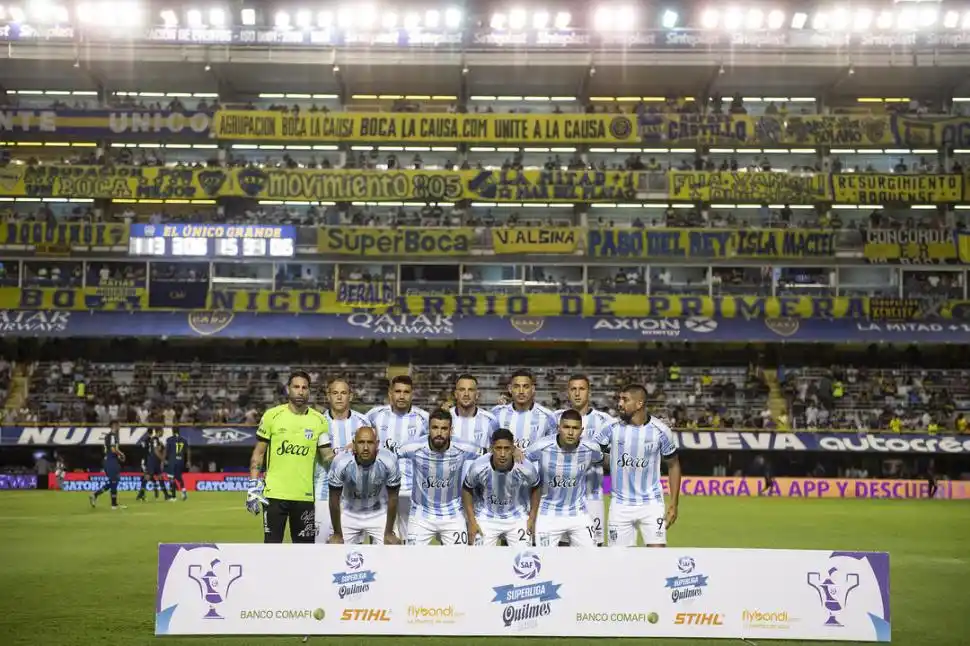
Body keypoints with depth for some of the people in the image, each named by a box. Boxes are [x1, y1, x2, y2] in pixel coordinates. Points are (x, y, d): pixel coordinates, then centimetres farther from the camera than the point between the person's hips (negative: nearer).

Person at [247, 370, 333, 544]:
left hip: (305, 496, 2)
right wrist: (253, 487, -2)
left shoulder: (318, 420, 3)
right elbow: (258, 453, 4)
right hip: (275, 494, -2)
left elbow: (327, 456, 6)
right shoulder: (272, 415, -1)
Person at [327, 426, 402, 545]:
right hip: (349, 513, 0)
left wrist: (389, 533, -8)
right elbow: (334, 499, -15)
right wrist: (337, 534, -7)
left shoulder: (389, 462, -29)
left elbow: (392, 498, -14)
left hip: (378, 513, 0)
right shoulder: (341, 463, -30)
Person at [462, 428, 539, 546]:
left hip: (517, 518, 1)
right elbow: (467, 490, -6)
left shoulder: (526, 468, -25)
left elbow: (535, 489, -1)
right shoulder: (478, 467, -27)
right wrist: (471, 522, -6)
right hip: (486, 518, -1)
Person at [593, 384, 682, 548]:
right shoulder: (612, 428, -6)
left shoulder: (660, 430, -7)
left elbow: (673, 465, 4)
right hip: (620, 505, 1)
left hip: (651, 503, -1)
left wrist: (673, 504, 0)